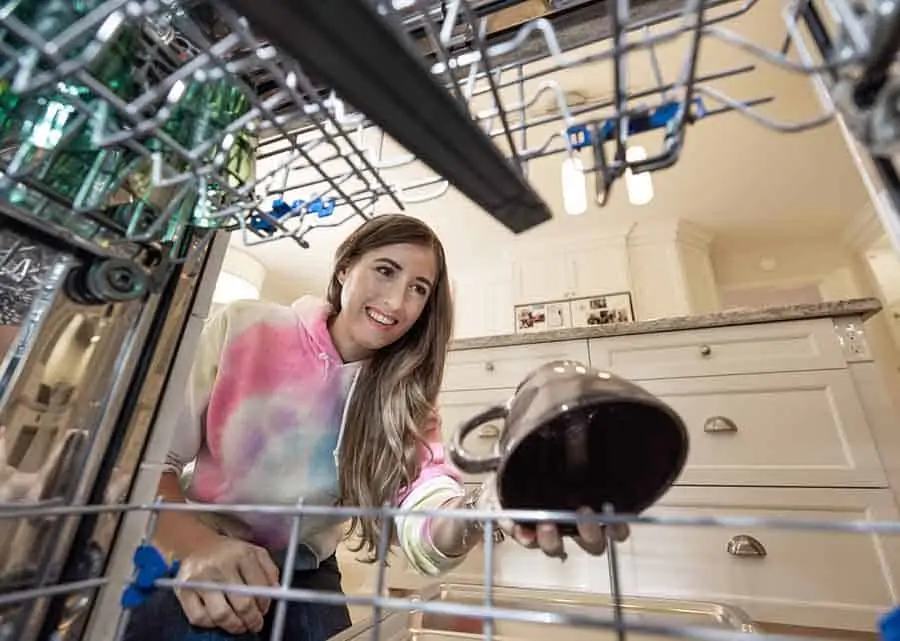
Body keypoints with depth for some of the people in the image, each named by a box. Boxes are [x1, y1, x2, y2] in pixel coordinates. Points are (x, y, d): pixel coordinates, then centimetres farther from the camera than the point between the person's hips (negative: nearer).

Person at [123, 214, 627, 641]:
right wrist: (197, 546, -30)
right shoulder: (242, 330, -14)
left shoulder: (404, 397, -9)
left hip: (303, 576, 2)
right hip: (187, 562, -1)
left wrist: (488, 507, -47)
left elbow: (421, 517, -24)